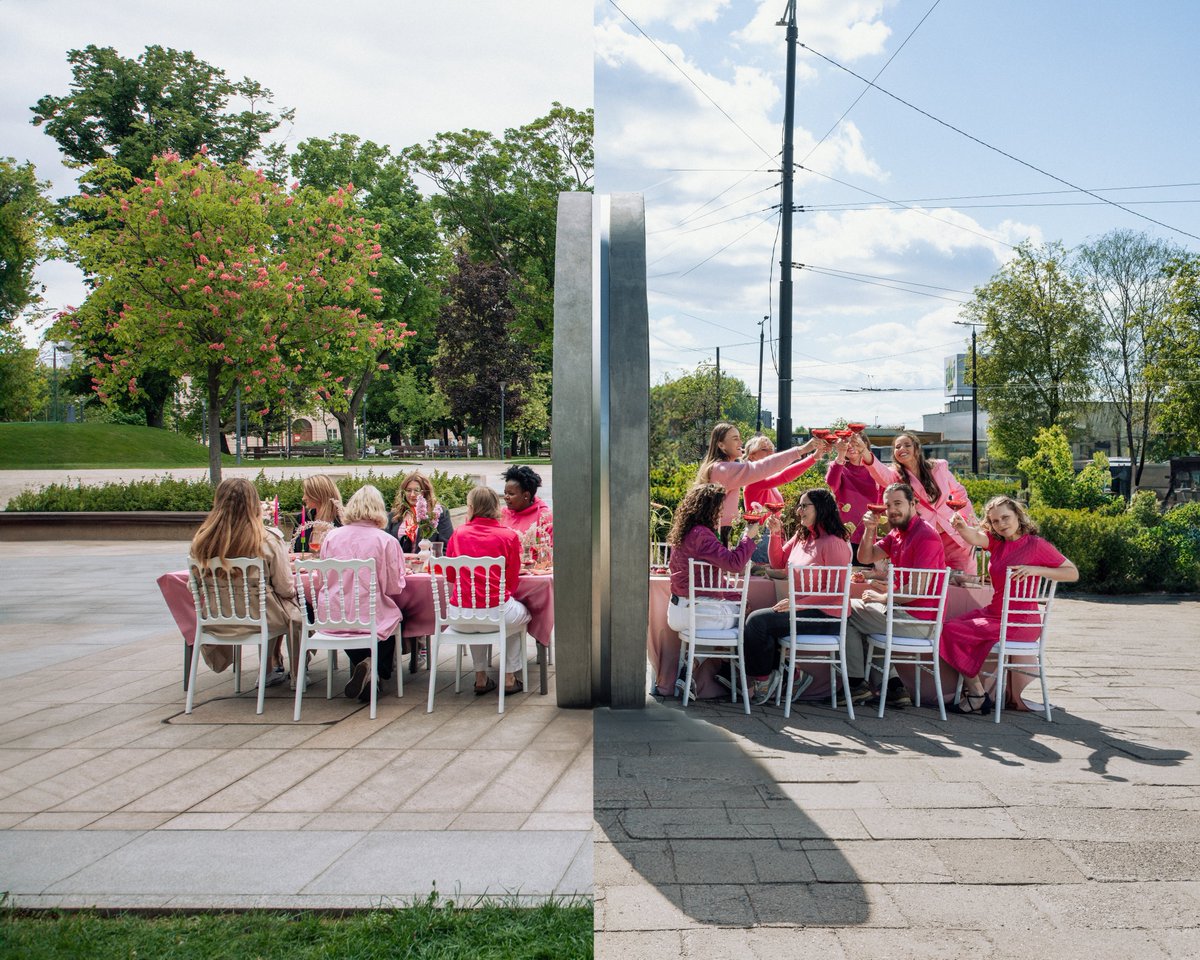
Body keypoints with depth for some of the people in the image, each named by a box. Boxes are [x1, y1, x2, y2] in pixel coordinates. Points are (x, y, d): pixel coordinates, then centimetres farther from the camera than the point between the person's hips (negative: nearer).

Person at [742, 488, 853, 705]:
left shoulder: (834, 543, -14)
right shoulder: (801, 537, 12)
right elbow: (778, 563, 22)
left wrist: (798, 602, -23)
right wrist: (775, 534, 6)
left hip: (826, 617, -9)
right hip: (802, 610, 9)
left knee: (758, 620, -17)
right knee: (757, 620, -4)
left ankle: (763, 677, 3)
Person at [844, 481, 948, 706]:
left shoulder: (925, 536, -17)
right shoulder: (897, 533, 13)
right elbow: (865, 558, 11)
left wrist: (882, 598, -11)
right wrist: (869, 529, -6)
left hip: (918, 622, -10)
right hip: (902, 610, 10)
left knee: (845, 612, 1)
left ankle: (858, 685, 6)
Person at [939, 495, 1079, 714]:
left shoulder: (1036, 545, -9)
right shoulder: (997, 541, 8)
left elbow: (1073, 573, -11)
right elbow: (974, 537, -13)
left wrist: (1037, 570, -23)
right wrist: (961, 526, -36)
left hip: (1019, 622, -7)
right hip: (994, 612, 8)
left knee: (952, 631, -16)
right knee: (948, 627, -2)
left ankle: (977, 696, -4)